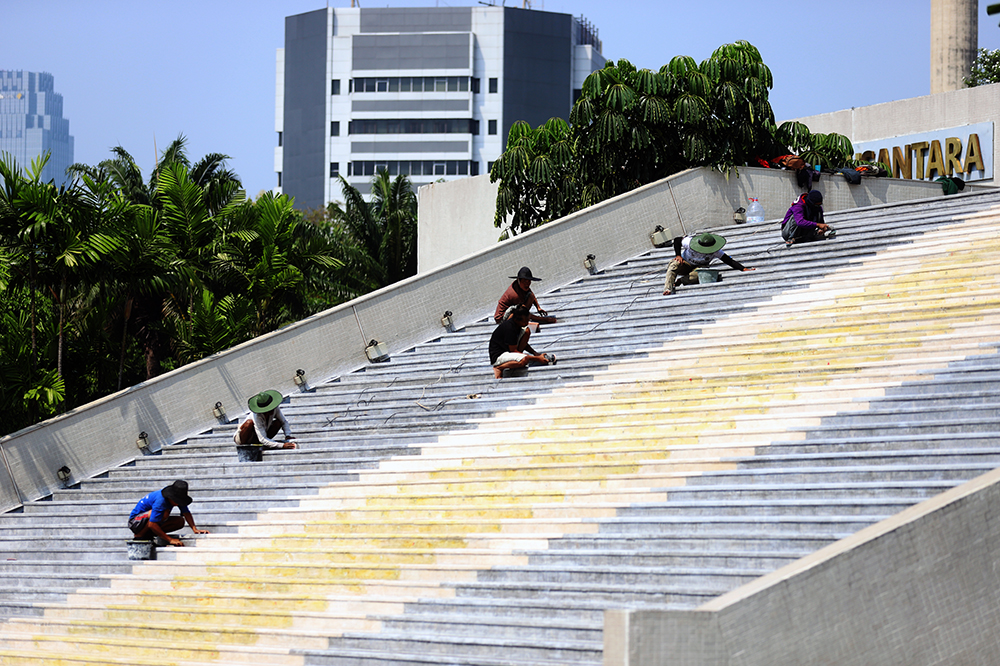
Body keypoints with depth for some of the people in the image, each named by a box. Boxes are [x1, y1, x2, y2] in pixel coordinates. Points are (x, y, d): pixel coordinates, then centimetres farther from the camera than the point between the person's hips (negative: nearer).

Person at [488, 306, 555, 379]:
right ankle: (499, 367, -13)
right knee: (524, 359, -37)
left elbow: (524, 343, 13)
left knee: (526, 331, -6)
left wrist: (534, 353, -2)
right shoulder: (509, 328, -27)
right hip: (498, 356, -9)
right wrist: (537, 358, -23)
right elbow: (513, 350, -23)